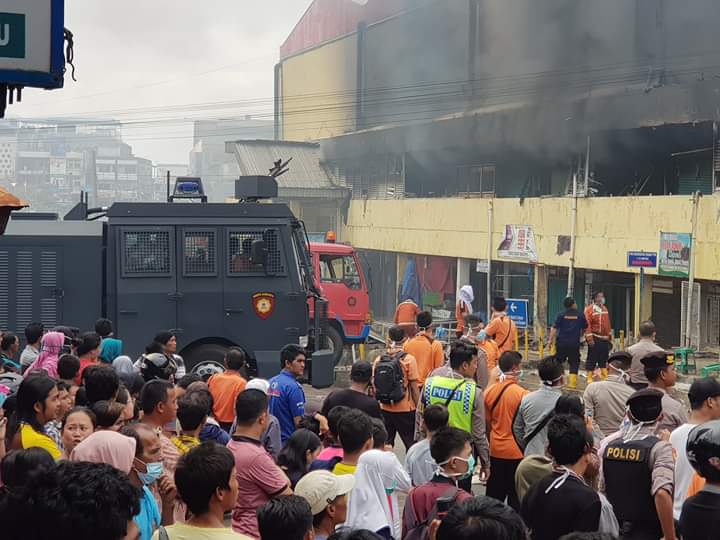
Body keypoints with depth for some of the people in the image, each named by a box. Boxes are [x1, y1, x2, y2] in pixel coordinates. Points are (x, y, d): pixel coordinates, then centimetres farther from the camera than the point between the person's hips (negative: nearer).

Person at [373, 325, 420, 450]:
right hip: (405, 409, -4)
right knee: (411, 444, 7)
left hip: (384, 409, 4)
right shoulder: (408, 360, -11)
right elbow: (414, 387, -11)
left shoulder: (379, 360, 0)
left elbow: (374, 385, 4)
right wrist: (418, 407, -1)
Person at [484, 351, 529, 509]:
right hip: (516, 451, -4)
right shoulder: (522, 394, -18)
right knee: (516, 496, 8)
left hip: (495, 450, 4)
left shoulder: (490, 391, -4)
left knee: (494, 492, 15)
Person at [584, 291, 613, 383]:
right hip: (595, 339, -7)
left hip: (605, 339, 7)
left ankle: (605, 376, 18)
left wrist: (610, 337, 17)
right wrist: (589, 338, -20)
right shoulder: (589, 309, -8)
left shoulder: (605, 309, 13)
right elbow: (587, 325, -14)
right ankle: (589, 378, 0)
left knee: (604, 358, 11)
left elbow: (608, 324, 18)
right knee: (592, 358, -5)